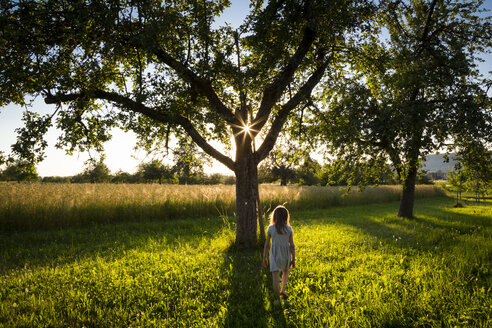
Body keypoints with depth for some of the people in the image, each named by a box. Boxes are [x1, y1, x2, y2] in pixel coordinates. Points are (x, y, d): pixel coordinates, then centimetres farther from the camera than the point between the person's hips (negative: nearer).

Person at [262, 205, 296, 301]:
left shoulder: (271, 228, -9)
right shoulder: (289, 229, -8)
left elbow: (267, 244, -4)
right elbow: (292, 245, -5)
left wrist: (264, 258, 6)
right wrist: (293, 260, 4)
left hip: (274, 255, -1)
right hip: (286, 255, 1)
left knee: (275, 279, 6)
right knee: (285, 271, 30)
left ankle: (278, 301, 9)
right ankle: (283, 290, 15)